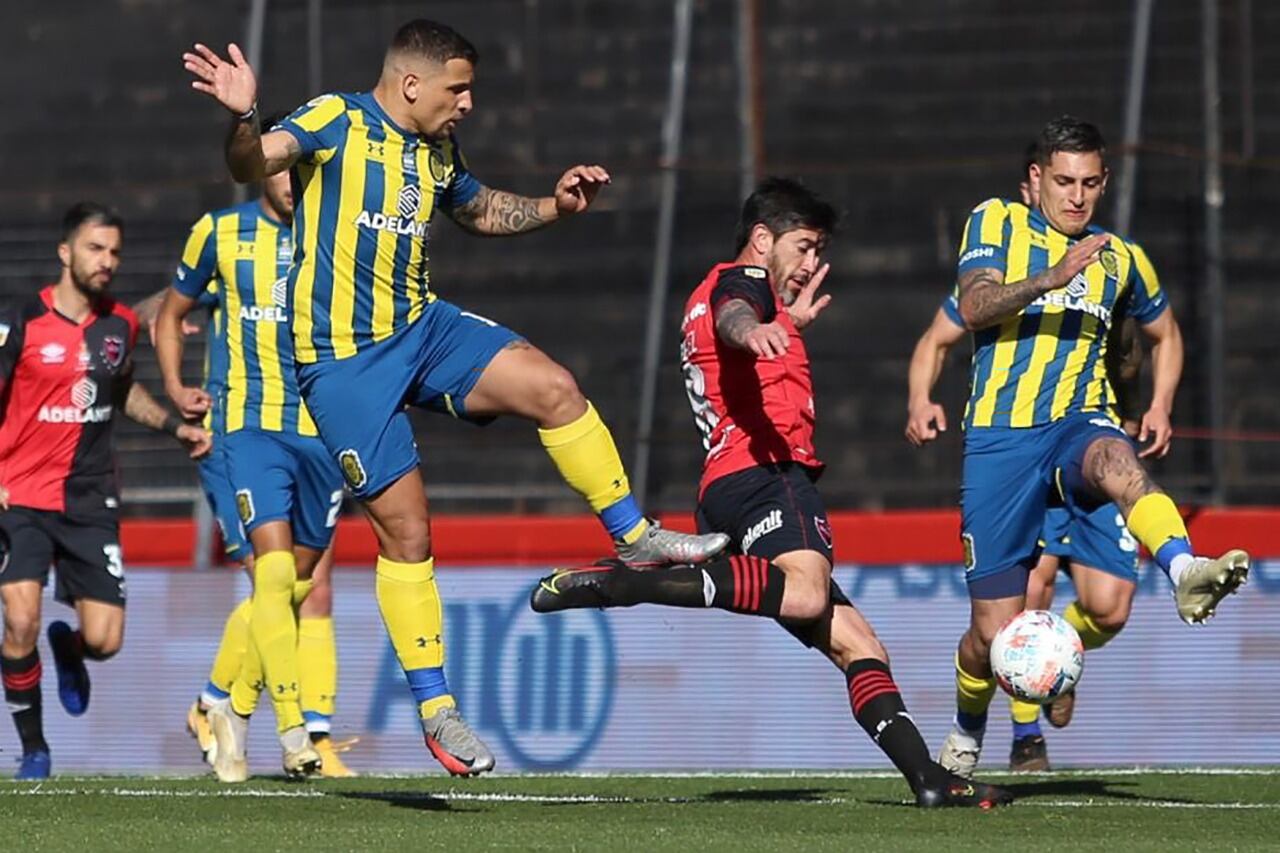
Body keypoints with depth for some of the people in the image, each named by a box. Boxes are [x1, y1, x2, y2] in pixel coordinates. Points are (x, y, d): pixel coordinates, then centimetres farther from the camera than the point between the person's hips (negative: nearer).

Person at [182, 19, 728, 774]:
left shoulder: (439, 153, 10)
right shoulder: (337, 122, -10)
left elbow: (480, 210, 30)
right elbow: (251, 166, -24)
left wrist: (554, 206, 14)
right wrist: (242, 117, -45)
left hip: (421, 329, 6)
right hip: (343, 360, -6)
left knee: (552, 386, -16)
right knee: (406, 531, -6)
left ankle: (638, 540, 0)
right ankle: (436, 713, 4)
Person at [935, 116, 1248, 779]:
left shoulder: (1118, 258, 15)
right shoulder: (996, 222, 6)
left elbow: (1164, 332, 33)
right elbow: (974, 307, -13)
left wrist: (1161, 406, 16)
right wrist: (1050, 278, -28)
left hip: (1080, 424, 1)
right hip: (1000, 437, -1)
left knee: (1114, 462, -39)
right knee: (993, 632, -1)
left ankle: (1185, 573, -62)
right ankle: (965, 734, 28)